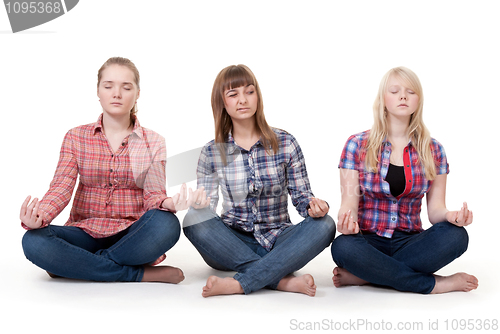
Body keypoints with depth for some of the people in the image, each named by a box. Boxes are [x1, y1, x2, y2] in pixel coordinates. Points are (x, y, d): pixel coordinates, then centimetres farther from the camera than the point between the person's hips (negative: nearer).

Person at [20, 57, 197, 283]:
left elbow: (153, 194, -6)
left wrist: (168, 203, -32)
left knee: (166, 224, -35)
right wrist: (37, 216, -28)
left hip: (132, 236, 0)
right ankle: (141, 274, -25)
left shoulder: (153, 142, 6)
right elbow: (61, 187, -6)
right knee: (33, 241, -30)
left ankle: (71, 264, -18)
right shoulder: (76, 137, 7)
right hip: (86, 233, 1)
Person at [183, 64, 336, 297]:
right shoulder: (211, 153, 2)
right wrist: (197, 203, -22)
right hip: (234, 244, 0)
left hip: (277, 242, 0)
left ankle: (238, 283, -35)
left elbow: (301, 195, 2)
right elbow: (206, 205, 2)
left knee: (324, 225, -28)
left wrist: (313, 205, -21)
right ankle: (284, 280, -32)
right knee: (194, 219, -30)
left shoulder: (285, 144, 1)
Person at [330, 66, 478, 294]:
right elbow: (349, 202, -2)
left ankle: (364, 275, -24)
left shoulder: (433, 151, 8)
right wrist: (346, 222, -27)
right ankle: (435, 284, -22)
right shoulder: (357, 145, 2)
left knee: (455, 235, -29)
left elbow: (435, 208, 6)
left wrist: (450, 215, -19)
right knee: (342, 247, -36)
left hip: (409, 243, 2)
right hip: (369, 241, -2)